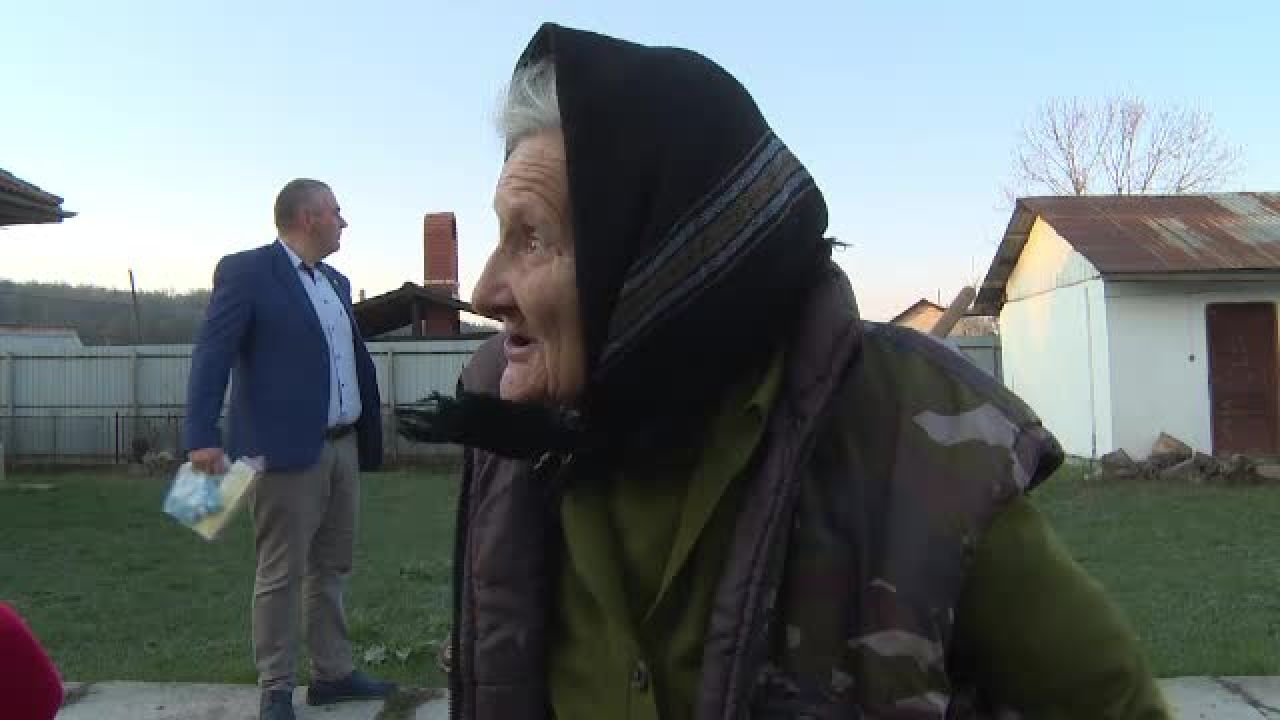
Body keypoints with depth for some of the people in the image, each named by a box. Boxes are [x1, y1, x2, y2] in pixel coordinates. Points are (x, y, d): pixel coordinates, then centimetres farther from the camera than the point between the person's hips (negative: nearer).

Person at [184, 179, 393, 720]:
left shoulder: (336, 282, 16)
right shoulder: (246, 271, -7)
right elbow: (211, 354, -13)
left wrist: (368, 438, 17)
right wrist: (202, 439, -23)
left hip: (343, 447, 8)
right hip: (287, 451, -8)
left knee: (331, 568, 15)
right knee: (281, 575, 2)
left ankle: (332, 673, 27)